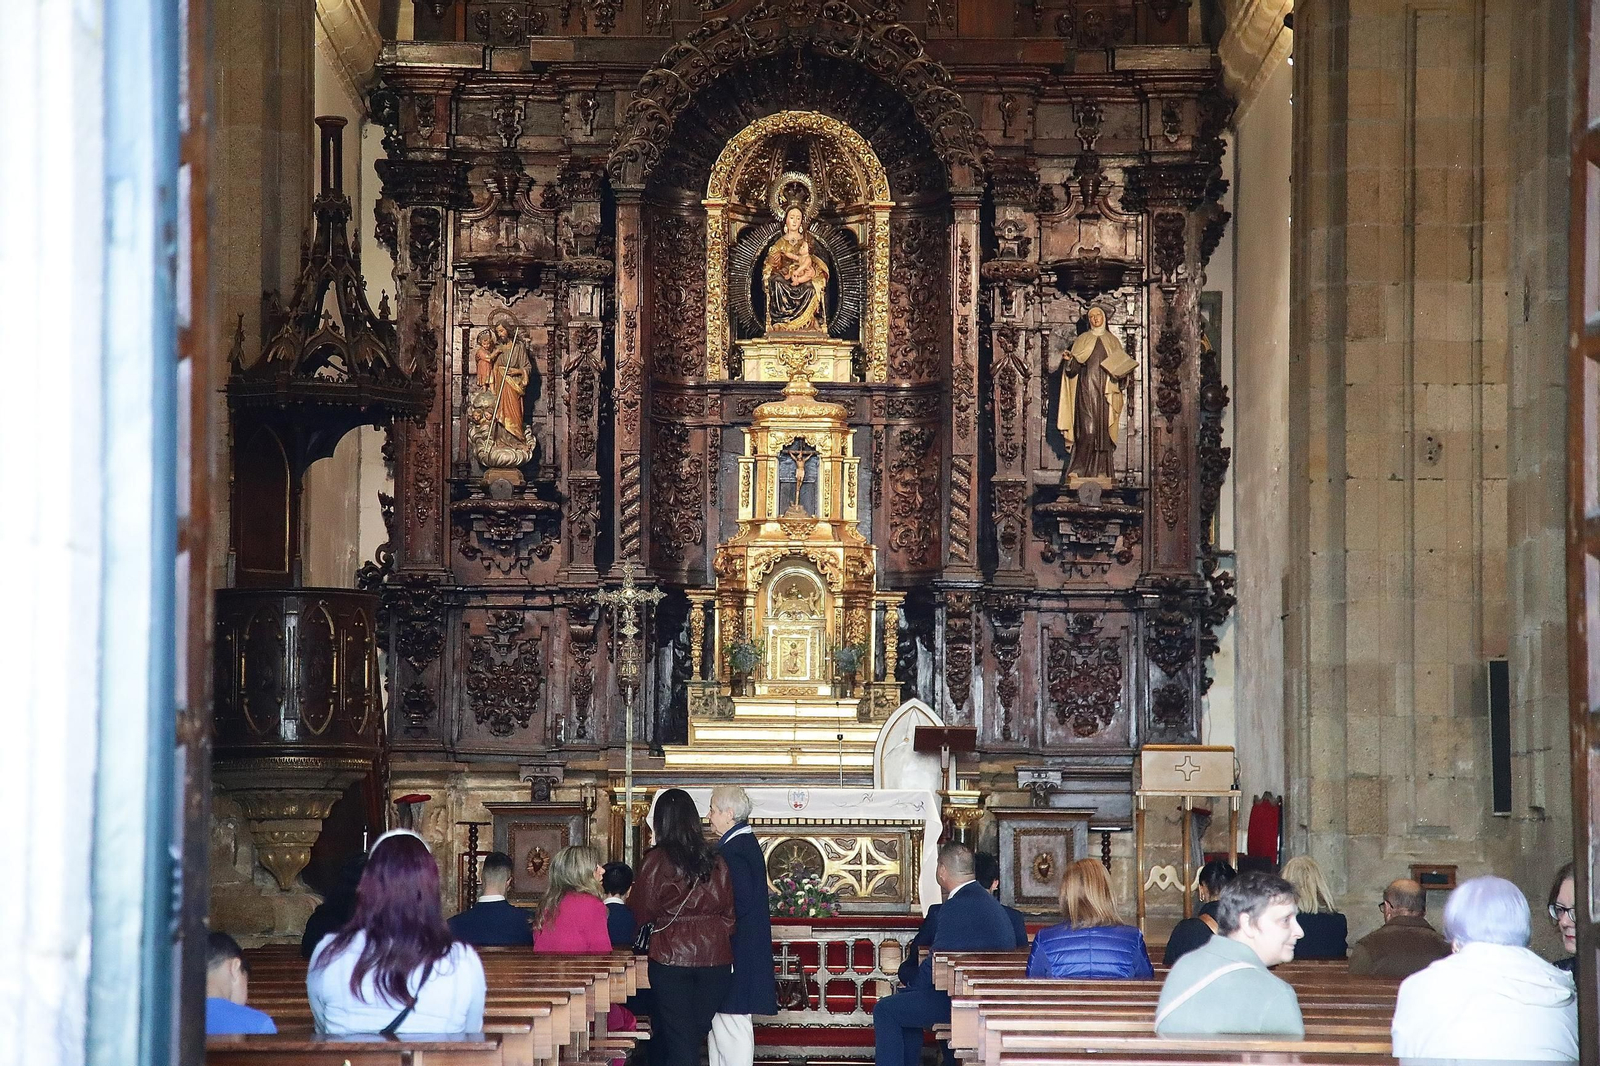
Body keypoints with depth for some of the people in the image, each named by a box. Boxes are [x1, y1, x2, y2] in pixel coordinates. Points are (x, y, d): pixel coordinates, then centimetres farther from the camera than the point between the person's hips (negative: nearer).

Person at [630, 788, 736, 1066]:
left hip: (671, 958, -3)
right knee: (696, 1035, 12)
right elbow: (729, 912, 8)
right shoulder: (715, 861, 2)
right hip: (715, 957, 3)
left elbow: (643, 913, 0)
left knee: (677, 1038, 2)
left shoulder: (654, 861, -8)